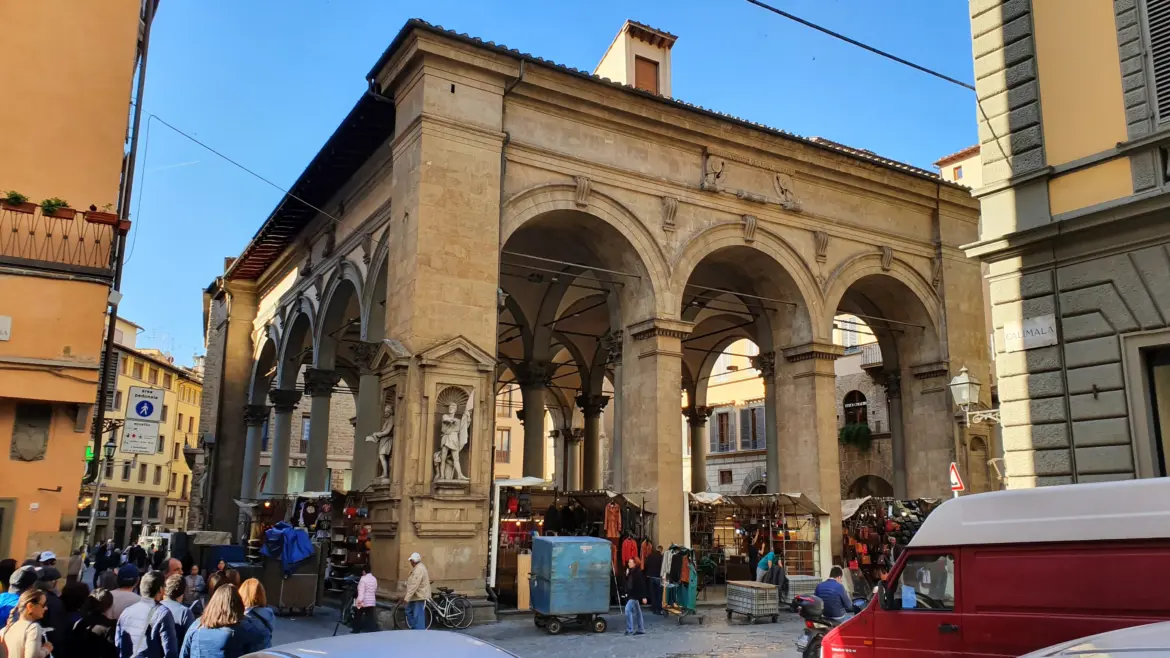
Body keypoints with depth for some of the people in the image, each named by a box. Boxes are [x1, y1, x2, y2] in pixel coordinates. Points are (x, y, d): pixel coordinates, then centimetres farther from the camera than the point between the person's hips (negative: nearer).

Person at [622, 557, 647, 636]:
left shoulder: (638, 572, -16)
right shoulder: (630, 572, 8)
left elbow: (642, 585, -16)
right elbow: (627, 583, 14)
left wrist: (643, 597, -18)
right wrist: (626, 575, -2)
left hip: (635, 595, -9)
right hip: (630, 595, 9)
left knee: (628, 609, -14)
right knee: (637, 612, 13)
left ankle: (630, 629, -9)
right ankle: (641, 630, 20)